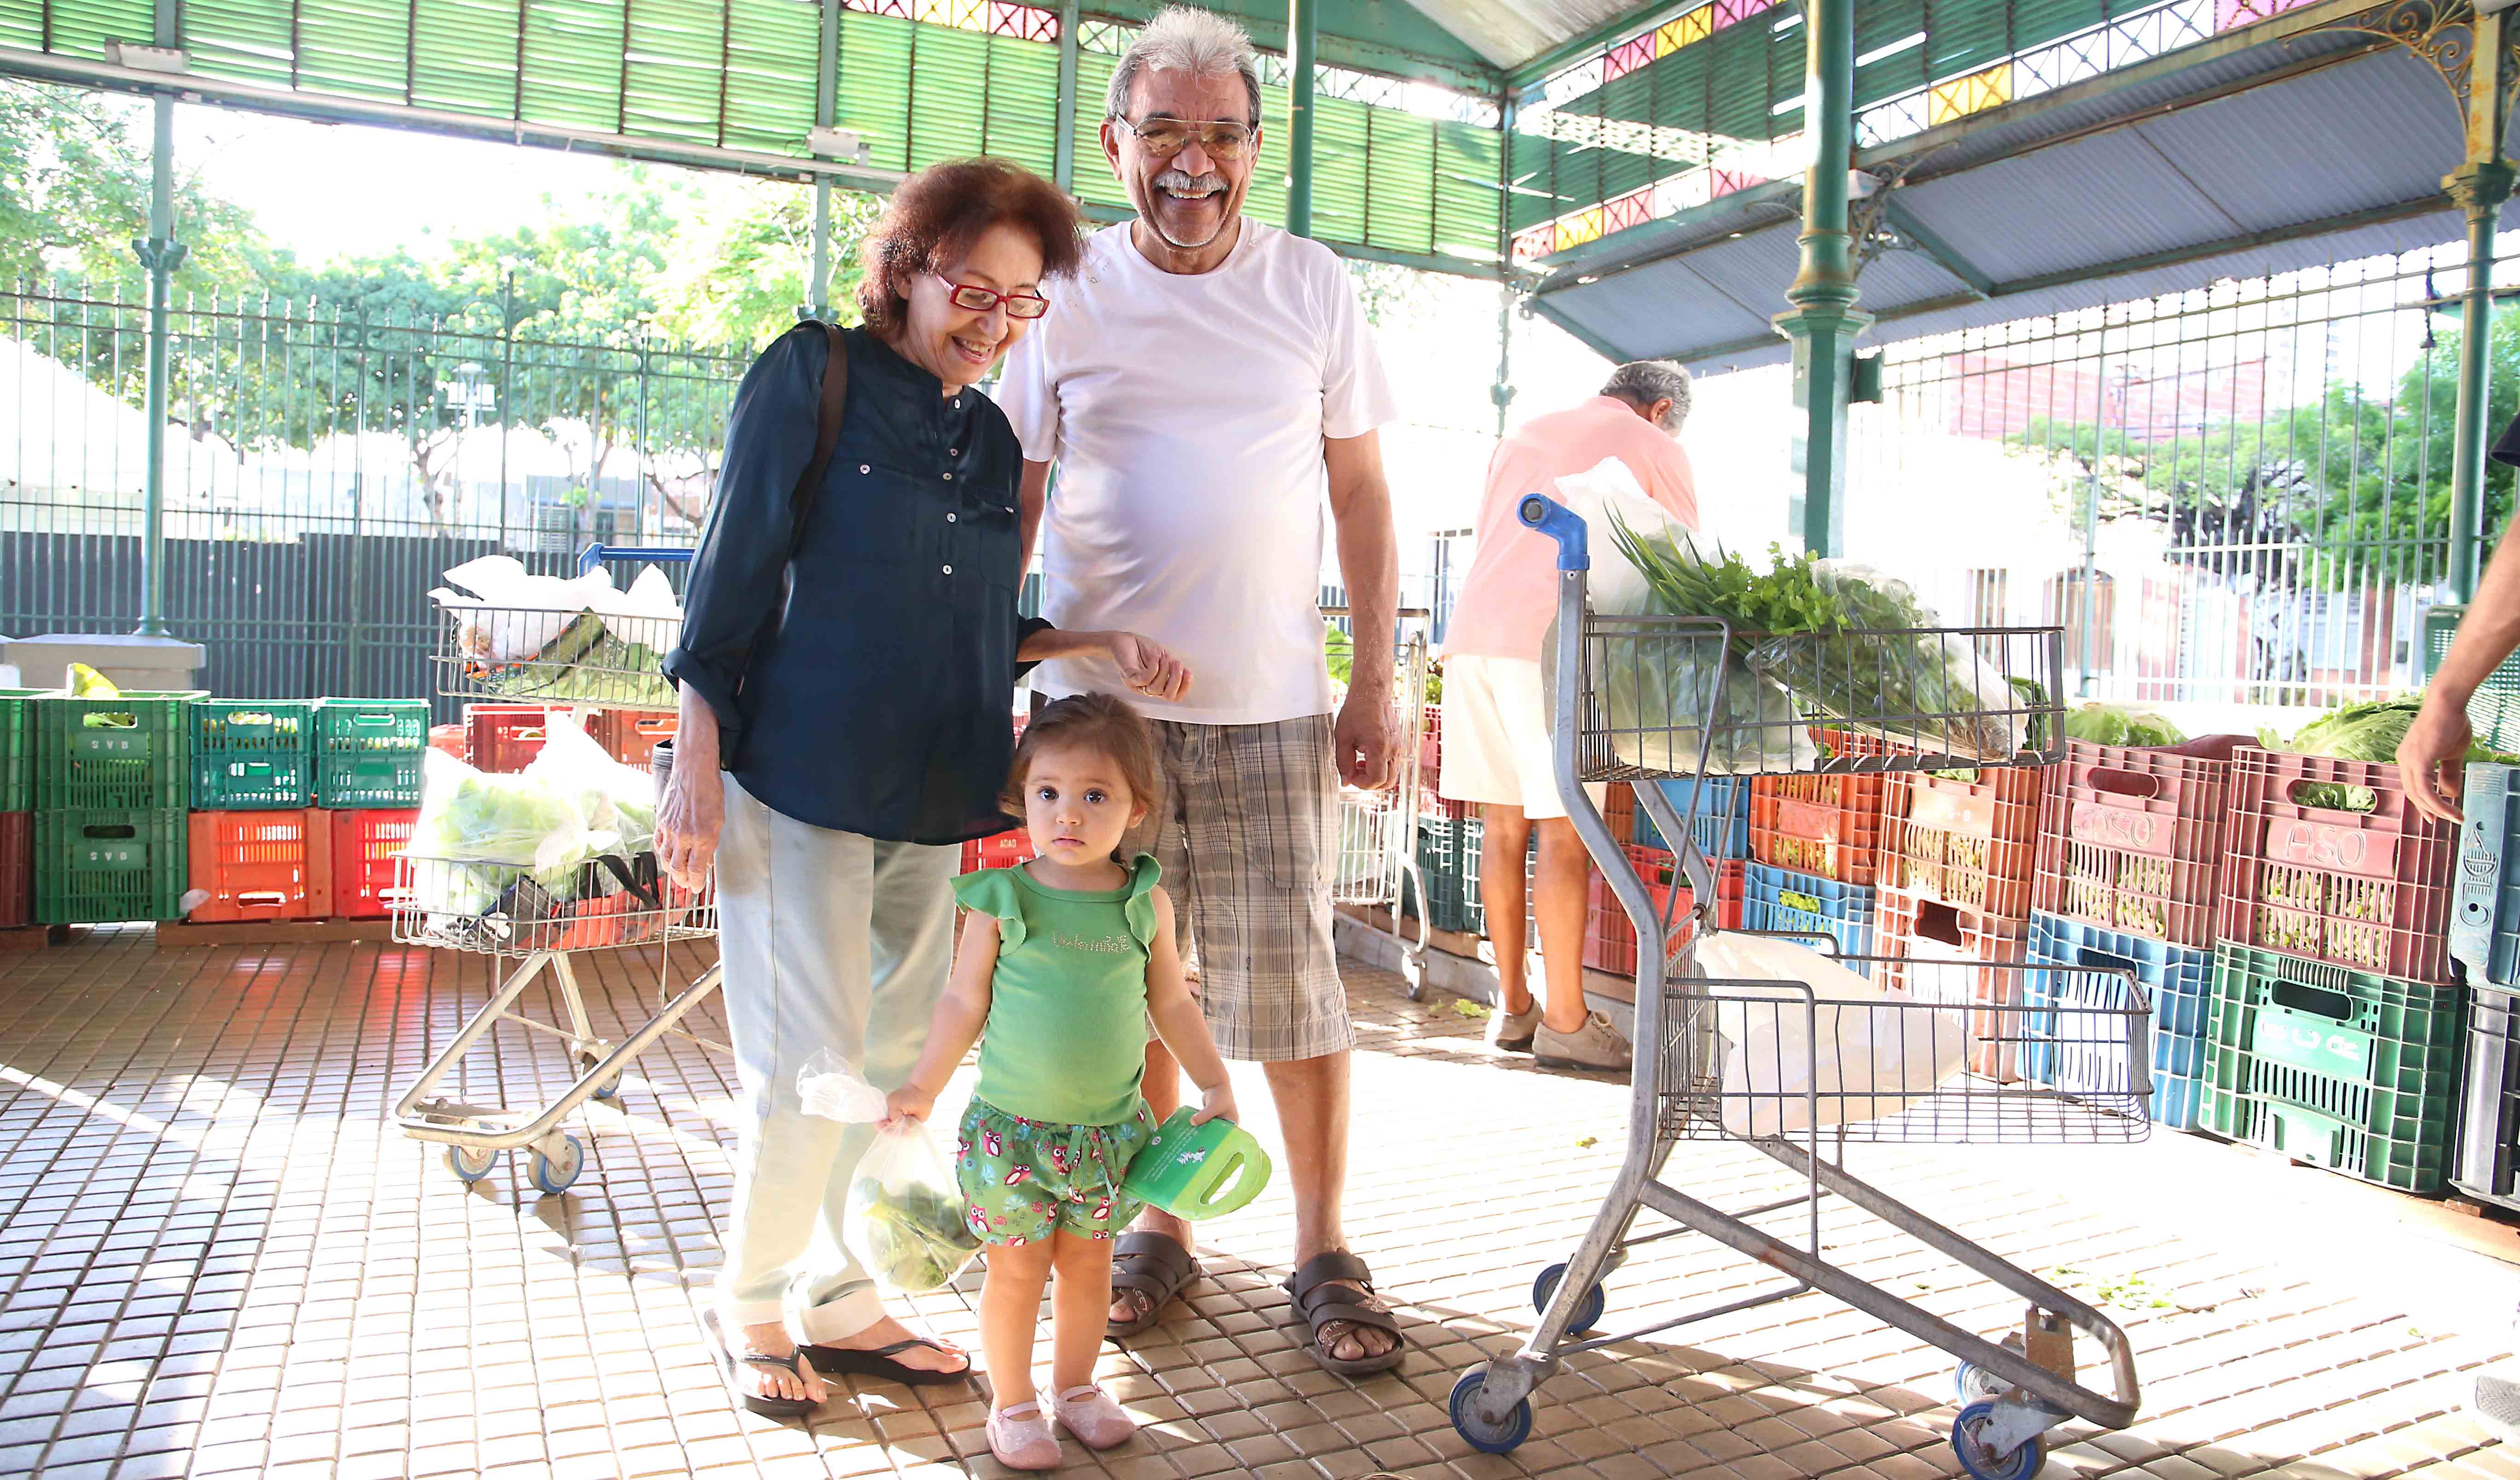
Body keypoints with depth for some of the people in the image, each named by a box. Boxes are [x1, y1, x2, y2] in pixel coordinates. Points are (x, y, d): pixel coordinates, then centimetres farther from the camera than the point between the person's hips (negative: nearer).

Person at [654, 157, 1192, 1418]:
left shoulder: (991, 437, 14)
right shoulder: (813, 375, -2)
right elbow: (734, 565, -5)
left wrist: (1097, 644, 2)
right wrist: (698, 759, -10)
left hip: (932, 795, 6)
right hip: (800, 780, -6)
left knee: (900, 1055, 11)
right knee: (811, 1061, -3)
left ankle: (840, 1298, 28)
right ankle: (749, 1301, 20)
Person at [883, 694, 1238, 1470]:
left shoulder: (1146, 902, -3)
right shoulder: (1001, 900, -10)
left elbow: (1171, 1004, 8)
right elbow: (965, 1003, 0)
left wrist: (1215, 1085, 9)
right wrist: (923, 1087, 1)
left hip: (1109, 1127, 2)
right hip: (1012, 1126, -2)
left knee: (1088, 1263, 15)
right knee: (1017, 1269, 8)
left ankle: (1077, 1387, 36)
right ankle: (1012, 1404, 28)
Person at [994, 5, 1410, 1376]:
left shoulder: (1311, 286, 6)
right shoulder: (1065, 297, 4)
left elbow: (1361, 494, 7)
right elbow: (1010, 503, 7)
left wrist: (1377, 685, 1)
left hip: (1271, 706, 0)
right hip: (1099, 699, 1)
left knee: (1290, 980, 1)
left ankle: (1323, 1250, 18)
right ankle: (1157, 1227, 27)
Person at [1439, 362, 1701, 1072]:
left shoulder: (1521, 438, 27)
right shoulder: (1652, 448, 9)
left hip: (1473, 634, 6)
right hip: (1552, 647, -6)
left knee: (1503, 824, 9)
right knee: (1565, 833, -3)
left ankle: (1513, 1006, 14)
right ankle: (1565, 1021, 0)